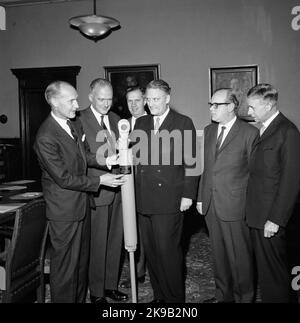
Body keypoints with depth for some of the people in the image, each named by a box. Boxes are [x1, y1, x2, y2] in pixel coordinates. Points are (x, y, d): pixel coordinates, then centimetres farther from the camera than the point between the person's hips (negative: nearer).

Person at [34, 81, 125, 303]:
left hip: (82, 204, 9)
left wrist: (105, 160, -7)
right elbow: (64, 178, -21)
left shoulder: (75, 124, 4)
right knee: (65, 265, 6)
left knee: (82, 259, 22)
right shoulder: (45, 138, -22)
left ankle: (80, 298, 39)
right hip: (64, 210, -9)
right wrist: (99, 181, -18)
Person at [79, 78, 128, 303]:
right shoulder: (80, 120, -9)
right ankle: (96, 292, 23)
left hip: (118, 190, 6)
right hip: (97, 191, -6)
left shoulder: (116, 119, 11)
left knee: (115, 240, 15)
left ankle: (111, 286, 32)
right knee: (97, 244, 5)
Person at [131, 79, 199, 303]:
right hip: (144, 199, 5)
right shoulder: (141, 123, 13)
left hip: (170, 200, -5)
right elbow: (135, 156, 12)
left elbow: (190, 161, -3)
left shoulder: (183, 123, -1)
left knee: (168, 251, -1)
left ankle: (175, 298, 18)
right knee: (151, 251, 12)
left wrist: (188, 195, -7)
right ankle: (159, 295, 28)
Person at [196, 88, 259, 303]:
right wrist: (201, 197, 11)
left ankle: (244, 297, 26)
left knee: (240, 255, 6)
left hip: (234, 205, -6)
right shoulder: (209, 131, 12)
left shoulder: (249, 132, -8)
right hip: (211, 204, 6)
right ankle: (224, 295, 34)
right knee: (219, 253, 17)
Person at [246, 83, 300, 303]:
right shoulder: (263, 130, 13)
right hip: (257, 214, 8)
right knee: (264, 266, 16)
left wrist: (276, 219, -16)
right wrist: (252, 211, 9)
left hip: (271, 218, -8)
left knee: (274, 270, 4)